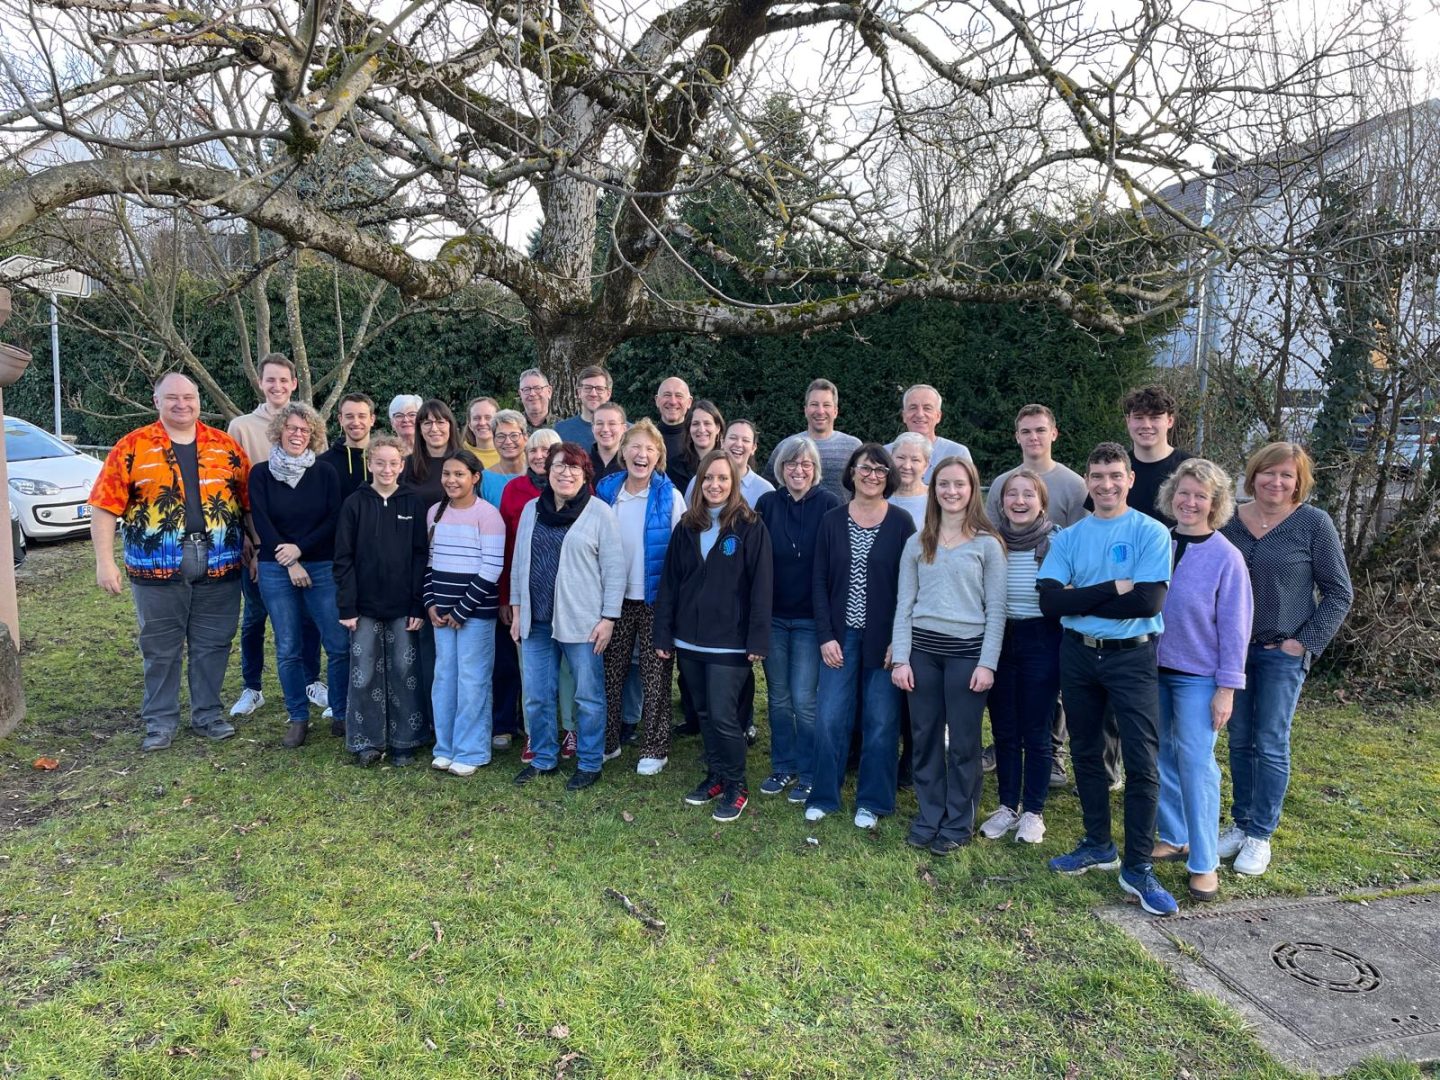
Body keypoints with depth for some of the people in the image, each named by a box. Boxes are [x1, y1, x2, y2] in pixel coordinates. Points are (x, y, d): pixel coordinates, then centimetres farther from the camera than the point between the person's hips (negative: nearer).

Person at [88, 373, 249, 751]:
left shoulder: (225, 445, 6)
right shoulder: (133, 447, 0)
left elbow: (250, 501, 8)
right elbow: (105, 506, -1)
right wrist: (105, 561, -7)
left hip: (219, 568, 2)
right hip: (157, 570, -1)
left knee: (212, 645, 10)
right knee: (161, 649, 9)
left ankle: (208, 714, 24)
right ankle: (160, 721, 22)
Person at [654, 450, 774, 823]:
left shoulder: (750, 527, -6)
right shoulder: (686, 527, 8)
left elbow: (761, 586, -9)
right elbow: (669, 582, 8)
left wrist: (758, 639, -14)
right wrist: (663, 634, 4)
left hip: (729, 641, -5)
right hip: (689, 638, 5)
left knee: (723, 716, -4)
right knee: (704, 713, 14)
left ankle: (736, 786, 12)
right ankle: (715, 776, 28)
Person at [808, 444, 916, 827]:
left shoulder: (901, 523, -2)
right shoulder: (832, 521, 3)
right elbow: (819, 581, 2)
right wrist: (826, 636, -5)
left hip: (884, 639, -1)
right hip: (840, 637, 1)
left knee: (881, 722, 5)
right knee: (829, 719, 2)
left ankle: (871, 802, 20)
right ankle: (823, 797, 18)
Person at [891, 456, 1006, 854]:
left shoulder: (987, 544, -1)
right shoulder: (917, 544, 7)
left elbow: (996, 608, -3)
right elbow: (904, 604, 6)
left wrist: (987, 663, -9)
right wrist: (900, 658, -1)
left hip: (967, 650, -3)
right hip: (922, 648, 3)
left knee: (963, 742, 5)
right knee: (925, 738, 9)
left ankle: (959, 824, 19)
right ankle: (928, 817, 23)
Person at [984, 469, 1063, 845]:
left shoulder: (1057, 541, -9)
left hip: (1041, 641, -3)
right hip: (998, 640, 3)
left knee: (1036, 732, 7)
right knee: (1004, 730, 13)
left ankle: (1033, 812, 22)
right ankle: (1007, 806, 27)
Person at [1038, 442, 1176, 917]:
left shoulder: (1151, 533, -6)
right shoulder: (1068, 537, 4)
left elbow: (1149, 601, -18)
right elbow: (1049, 600, -9)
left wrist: (1080, 599, -12)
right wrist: (1113, 589, -16)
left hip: (1132, 656, -4)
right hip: (1078, 654, 4)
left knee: (1141, 762, -5)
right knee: (1086, 754, 13)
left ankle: (1138, 867, 6)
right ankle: (1098, 845, 29)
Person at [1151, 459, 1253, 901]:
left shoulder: (1225, 556, -10)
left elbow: (1235, 626, -8)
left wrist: (1227, 687, -10)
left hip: (1197, 676, -4)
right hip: (1152, 668, 4)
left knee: (1196, 763, -3)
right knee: (1162, 757, 11)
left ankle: (1204, 863, 6)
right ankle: (1173, 837, 27)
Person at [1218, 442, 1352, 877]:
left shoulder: (1314, 523, -6)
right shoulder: (1231, 520, 3)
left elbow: (1339, 593, -3)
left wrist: (1306, 643, -8)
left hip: (1282, 652, -3)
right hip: (1234, 648, 3)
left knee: (1271, 745, 1)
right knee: (1239, 741, 10)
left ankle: (1260, 836, 13)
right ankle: (1240, 824, 23)